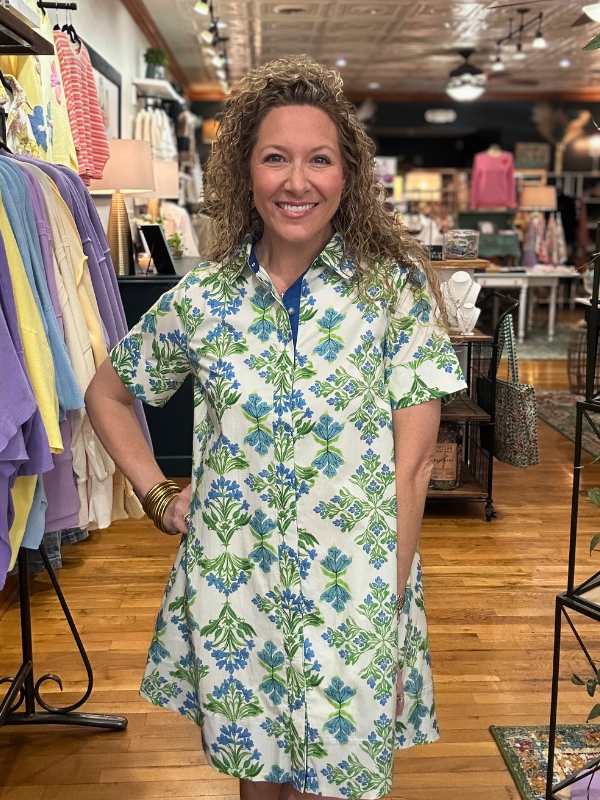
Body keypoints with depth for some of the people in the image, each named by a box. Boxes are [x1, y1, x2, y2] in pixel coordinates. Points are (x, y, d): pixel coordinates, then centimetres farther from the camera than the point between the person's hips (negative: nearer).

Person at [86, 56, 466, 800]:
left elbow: (412, 462, -8)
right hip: (230, 593, 2)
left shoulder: (397, 287, -8)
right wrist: (157, 495, 2)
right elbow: (106, 393, 12)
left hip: (355, 599, -1)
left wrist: (389, 608, -9)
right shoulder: (202, 297, -3)